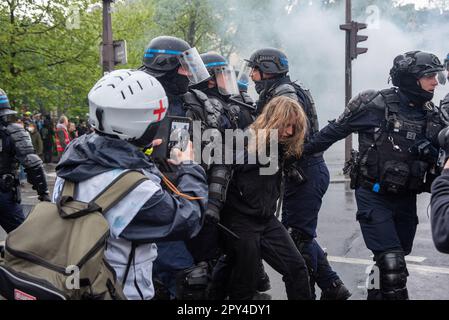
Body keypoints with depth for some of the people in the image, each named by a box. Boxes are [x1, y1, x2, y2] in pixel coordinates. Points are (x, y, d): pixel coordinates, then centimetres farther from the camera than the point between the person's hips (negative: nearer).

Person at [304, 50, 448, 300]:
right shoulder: (374, 104, -13)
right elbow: (334, 131, -1)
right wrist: (301, 150, 6)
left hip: (406, 199, 5)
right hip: (374, 196, -5)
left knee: (392, 263, 17)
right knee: (392, 263, -14)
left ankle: (376, 294, 39)